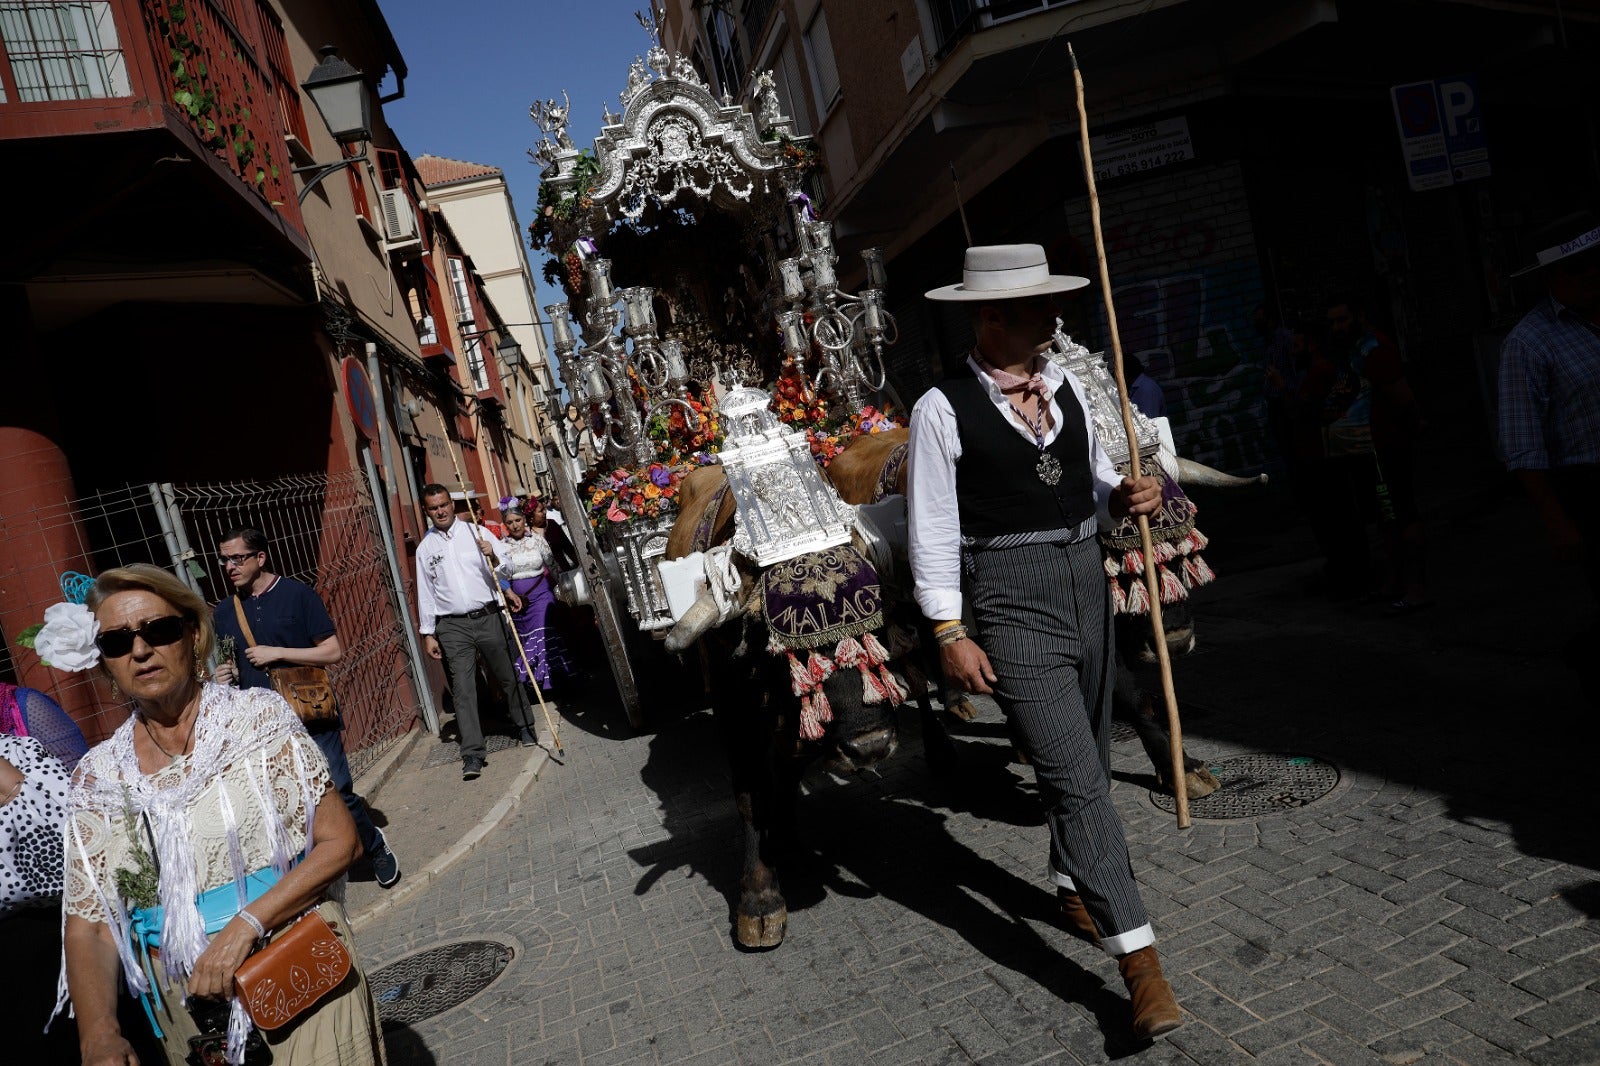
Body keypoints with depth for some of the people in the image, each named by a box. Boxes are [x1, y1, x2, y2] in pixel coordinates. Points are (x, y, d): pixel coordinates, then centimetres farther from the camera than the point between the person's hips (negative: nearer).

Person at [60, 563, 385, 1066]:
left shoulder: (259, 717, -8)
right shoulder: (96, 778, 1)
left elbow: (341, 841, -10)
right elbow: (88, 927, 0)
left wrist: (245, 925, -19)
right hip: (185, 1010, 3)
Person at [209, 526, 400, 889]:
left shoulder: (298, 595, -5)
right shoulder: (223, 613, 8)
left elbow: (334, 652, -8)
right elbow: (226, 667, 20)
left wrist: (278, 653, -15)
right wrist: (222, 677, -3)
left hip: (313, 719, -4)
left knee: (338, 794, -1)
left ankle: (375, 846, 23)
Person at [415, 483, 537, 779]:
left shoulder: (477, 533, 4)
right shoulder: (425, 548, 8)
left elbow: (507, 569, 2)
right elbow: (425, 593, 10)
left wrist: (494, 558, -20)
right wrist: (428, 633, 7)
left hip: (488, 618, 0)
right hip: (452, 627, 0)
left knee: (508, 677, 11)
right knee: (463, 689, -4)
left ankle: (525, 727, 30)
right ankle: (472, 753, -3)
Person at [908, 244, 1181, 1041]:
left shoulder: (1066, 389, 9)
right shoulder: (943, 409, -9)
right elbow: (933, 528, -9)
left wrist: (1125, 497, -4)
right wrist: (950, 632, -13)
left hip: (1086, 583, 7)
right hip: (1012, 603, -7)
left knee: (1087, 762, 19)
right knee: (1075, 777, -9)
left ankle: (1075, 887, 42)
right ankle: (1139, 959, -2)